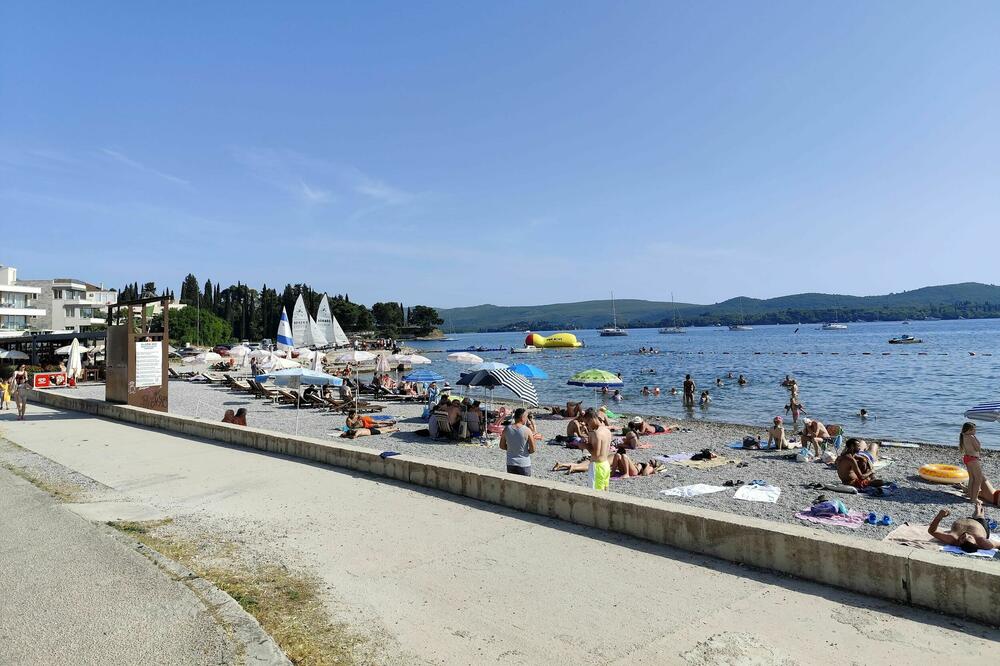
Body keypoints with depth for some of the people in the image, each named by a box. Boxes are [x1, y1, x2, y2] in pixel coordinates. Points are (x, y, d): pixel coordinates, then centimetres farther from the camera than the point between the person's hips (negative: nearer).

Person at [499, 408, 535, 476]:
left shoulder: (506, 429, -4)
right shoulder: (527, 431, -15)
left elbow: (502, 446, 5)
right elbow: (532, 449, -12)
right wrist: (525, 451, 7)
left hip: (510, 464, 4)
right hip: (524, 464, -4)